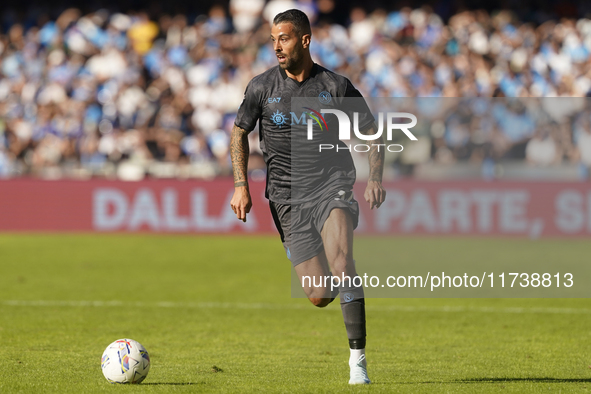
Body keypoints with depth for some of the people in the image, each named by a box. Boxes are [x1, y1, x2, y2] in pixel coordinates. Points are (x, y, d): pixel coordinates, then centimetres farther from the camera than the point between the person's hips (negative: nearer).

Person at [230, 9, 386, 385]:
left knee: (340, 258, -30)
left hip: (332, 185, -1)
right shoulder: (262, 87, 2)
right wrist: (241, 186, 5)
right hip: (288, 196, 1)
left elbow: (372, 131, 10)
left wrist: (375, 179, -5)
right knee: (320, 296, -6)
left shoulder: (336, 86, 0)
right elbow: (239, 133, 16)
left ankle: (358, 357, -24)